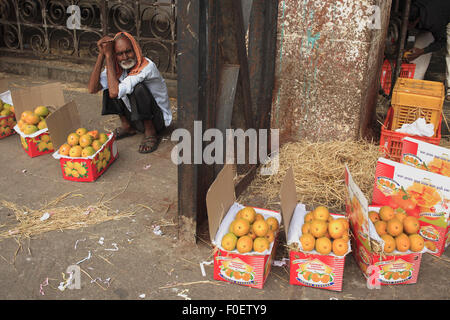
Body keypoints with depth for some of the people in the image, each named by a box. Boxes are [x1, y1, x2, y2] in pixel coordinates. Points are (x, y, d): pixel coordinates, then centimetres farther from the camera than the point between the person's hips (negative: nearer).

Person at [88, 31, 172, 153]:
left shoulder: (147, 67, -28)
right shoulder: (117, 67, -5)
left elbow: (114, 92, -37)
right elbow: (92, 89, -18)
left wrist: (108, 55, -31)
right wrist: (102, 54, -22)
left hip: (159, 119, -7)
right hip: (136, 118, 7)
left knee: (137, 88, -31)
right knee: (108, 86, -5)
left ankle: (151, 133, -15)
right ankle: (127, 126, 8)